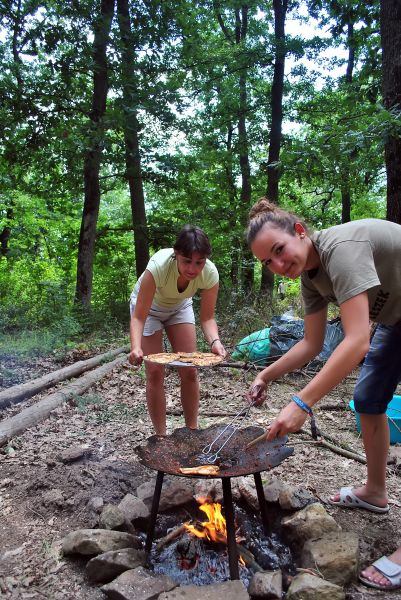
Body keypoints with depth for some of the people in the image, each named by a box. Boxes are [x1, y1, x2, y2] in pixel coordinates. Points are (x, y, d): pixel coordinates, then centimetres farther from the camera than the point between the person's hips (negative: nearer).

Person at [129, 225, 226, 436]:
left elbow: (207, 318, -24)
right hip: (148, 307, -2)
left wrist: (215, 341, -43)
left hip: (179, 307, 3)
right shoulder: (159, 266, -40)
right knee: (155, 373, -6)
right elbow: (139, 317, -35)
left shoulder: (210, 273, -31)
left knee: (189, 371, -3)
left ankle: (192, 431, 13)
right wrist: (136, 348, -52)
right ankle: (161, 435, 8)